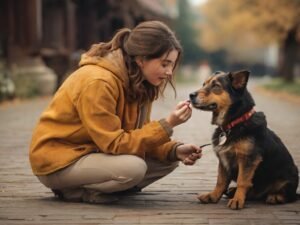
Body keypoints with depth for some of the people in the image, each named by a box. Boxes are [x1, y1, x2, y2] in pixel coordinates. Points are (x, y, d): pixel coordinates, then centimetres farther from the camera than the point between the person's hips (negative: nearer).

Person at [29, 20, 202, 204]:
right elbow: (114, 144, -26)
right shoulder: (97, 81, -27)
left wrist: (175, 150, -16)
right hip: (58, 159, -9)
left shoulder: (137, 81, -1)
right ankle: (73, 190, -8)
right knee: (133, 167, -32)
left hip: (94, 151, 9)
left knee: (169, 159, -1)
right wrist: (166, 125, -29)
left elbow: (138, 133, 2)